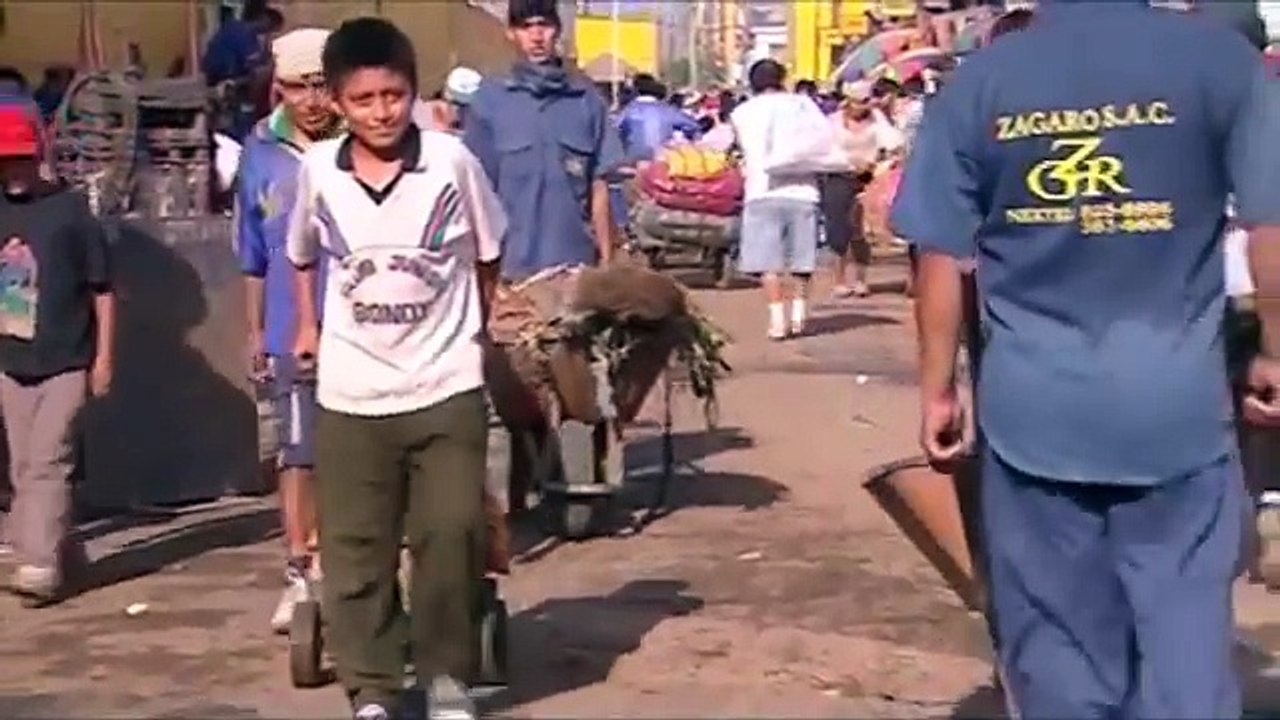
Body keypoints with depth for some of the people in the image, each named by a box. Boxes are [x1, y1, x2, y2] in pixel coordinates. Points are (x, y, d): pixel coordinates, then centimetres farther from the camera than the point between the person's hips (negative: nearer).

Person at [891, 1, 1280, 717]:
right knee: (1184, 627, 8)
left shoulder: (979, 81, 1)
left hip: (1033, 403, 1)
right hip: (1176, 398, -1)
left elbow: (942, 254, 3)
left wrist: (938, 388, 12)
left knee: (1059, 639, 12)